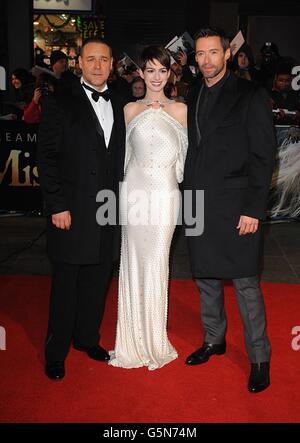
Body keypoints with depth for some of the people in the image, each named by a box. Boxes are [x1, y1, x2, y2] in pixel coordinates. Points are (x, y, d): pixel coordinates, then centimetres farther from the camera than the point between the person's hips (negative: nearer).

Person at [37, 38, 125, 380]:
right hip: (72, 211, -5)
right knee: (66, 284, 5)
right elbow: (47, 157, -8)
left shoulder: (118, 106, 12)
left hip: (108, 210, 5)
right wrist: (57, 206, -13)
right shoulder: (60, 103, -4)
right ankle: (56, 352, 22)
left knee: (97, 281, 14)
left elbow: (119, 159, 13)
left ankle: (87, 338, 34)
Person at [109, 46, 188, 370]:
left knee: (157, 262, 1)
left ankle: (155, 340, 18)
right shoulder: (130, 109, 8)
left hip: (165, 192, -1)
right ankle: (134, 339, 21)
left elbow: (185, 154, 7)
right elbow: (123, 152, 12)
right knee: (134, 261, 6)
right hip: (134, 190, 1)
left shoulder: (180, 110, 6)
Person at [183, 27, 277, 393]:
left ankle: (259, 358, 14)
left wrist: (253, 209, -14)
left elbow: (264, 155, -9)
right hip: (198, 206, 6)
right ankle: (213, 340, 34)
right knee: (206, 277, 16)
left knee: (245, 283, -1)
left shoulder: (250, 95, -5)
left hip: (235, 208, -6)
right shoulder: (194, 98, 13)